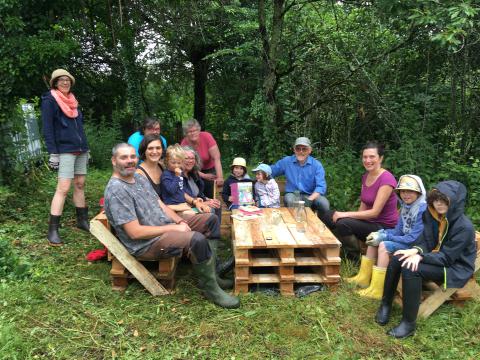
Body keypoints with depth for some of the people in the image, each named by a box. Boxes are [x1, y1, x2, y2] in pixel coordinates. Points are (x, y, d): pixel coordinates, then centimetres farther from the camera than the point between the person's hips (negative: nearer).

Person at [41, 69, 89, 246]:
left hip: (80, 149, 7)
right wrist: (53, 153, -16)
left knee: (80, 185, 10)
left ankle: (82, 220, 19)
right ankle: (53, 230, -7)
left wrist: (86, 148, 20)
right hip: (65, 150, -7)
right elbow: (47, 128, -9)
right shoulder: (49, 100, -4)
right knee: (63, 188, -11)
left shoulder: (72, 100, 18)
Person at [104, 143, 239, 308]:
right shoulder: (116, 190, -20)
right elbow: (135, 232, -24)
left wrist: (180, 222, -5)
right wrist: (173, 228, -19)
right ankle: (211, 289, -10)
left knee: (210, 219, 9)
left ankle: (213, 271, 10)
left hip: (167, 227, 10)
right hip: (146, 244, -10)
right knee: (197, 239, -32)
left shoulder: (140, 177, 9)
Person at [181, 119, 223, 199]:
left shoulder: (206, 136, -24)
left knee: (210, 196, -6)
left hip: (210, 169, -1)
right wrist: (203, 176, -23)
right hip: (196, 172, 1)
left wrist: (220, 177, -37)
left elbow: (216, 158, -28)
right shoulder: (184, 144, -20)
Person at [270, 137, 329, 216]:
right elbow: (270, 172, 13)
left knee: (324, 203, -29)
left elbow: (321, 187, -13)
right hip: (292, 194, 0)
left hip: (311, 195, 0)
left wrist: (309, 200, -29)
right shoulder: (286, 161, 2)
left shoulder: (316, 165, -3)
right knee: (290, 200, -35)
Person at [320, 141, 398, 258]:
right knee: (327, 216, -4)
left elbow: (375, 212, -21)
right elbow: (363, 207, 7)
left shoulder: (387, 179, -17)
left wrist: (346, 214, -22)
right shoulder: (365, 176, 7)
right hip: (369, 221, 8)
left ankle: (355, 256, -4)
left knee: (343, 223, -30)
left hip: (384, 227, -8)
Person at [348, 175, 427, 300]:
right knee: (374, 239, 4)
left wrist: (385, 237, -20)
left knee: (385, 245, -25)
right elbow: (398, 231, 9)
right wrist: (381, 233, -10)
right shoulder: (405, 206, 6)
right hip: (406, 240, 10)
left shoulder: (423, 210, -22)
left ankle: (376, 290, -21)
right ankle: (364, 278, 9)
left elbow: (413, 238, -25)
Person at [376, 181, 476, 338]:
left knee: (410, 269, -30)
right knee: (397, 259, -17)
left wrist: (420, 257, -31)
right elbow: (425, 241, 2)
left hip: (455, 268, -7)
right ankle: (386, 304, -4)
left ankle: (409, 323, -19)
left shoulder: (464, 227, -23)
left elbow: (447, 257, -24)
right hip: (436, 257, 7)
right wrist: (416, 250, -19)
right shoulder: (434, 216, -3)